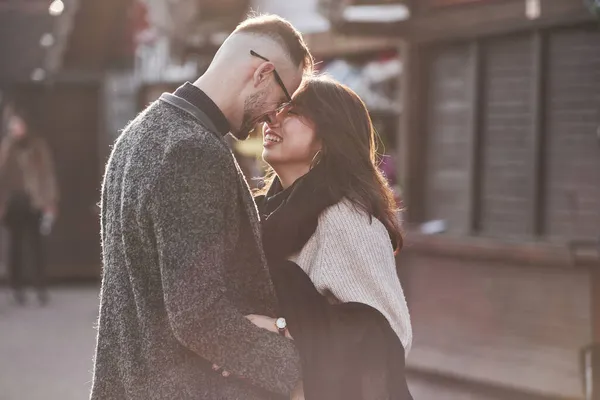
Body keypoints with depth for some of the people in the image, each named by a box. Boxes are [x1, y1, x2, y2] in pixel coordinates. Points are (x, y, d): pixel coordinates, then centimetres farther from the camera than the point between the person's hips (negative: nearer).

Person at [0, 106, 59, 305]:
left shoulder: (38, 146, -1)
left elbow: (47, 175, -1)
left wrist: (50, 204, -6)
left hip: (33, 203, -2)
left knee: (35, 245, -4)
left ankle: (41, 287, 1)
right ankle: (17, 287, 13)